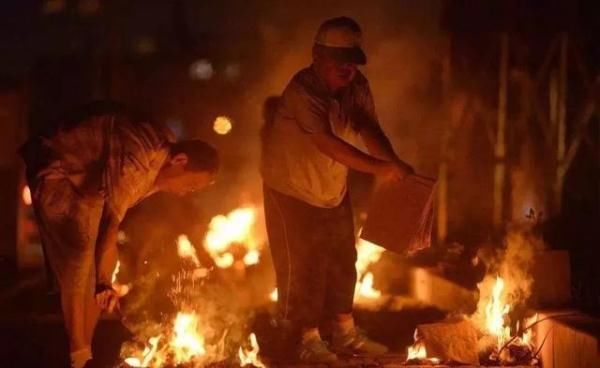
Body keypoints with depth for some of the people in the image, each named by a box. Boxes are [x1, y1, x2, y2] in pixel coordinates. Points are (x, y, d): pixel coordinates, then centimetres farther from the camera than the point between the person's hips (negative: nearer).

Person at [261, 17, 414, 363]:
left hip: (334, 189, 7)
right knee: (305, 266, -1)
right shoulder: (303, 90, -30)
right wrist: (380, 168, -44)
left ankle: (346, 333, 27)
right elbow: (327, 143, -39)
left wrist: (395, 163, -38)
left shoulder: (357, 86, -8)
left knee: (343, 261, 14)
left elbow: (369, 129, -19)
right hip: (293, 189, -7)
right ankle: (310, 340, 13)